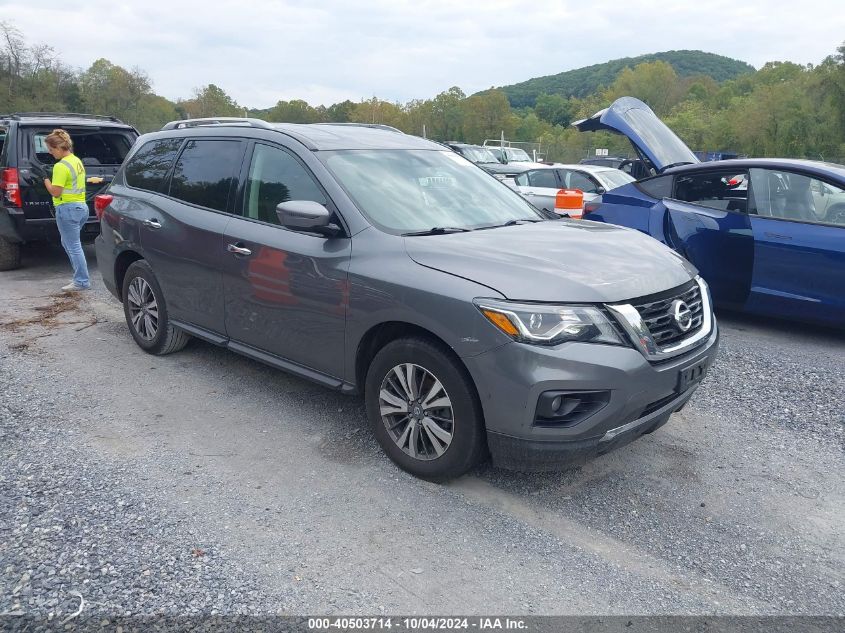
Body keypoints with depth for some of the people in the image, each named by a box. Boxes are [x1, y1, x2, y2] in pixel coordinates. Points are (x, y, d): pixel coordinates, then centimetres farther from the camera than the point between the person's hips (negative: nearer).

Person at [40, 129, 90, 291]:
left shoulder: (61, 166, -16)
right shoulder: (77, 161, 12)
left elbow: (55, 192, -16)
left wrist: (46, 180, -1)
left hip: (68, 209, -10)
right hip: (81, 206, 10)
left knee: (73, 246, -4)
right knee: (69, 243, 21)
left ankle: (82, 281, 0)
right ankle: (80, 276, 22)